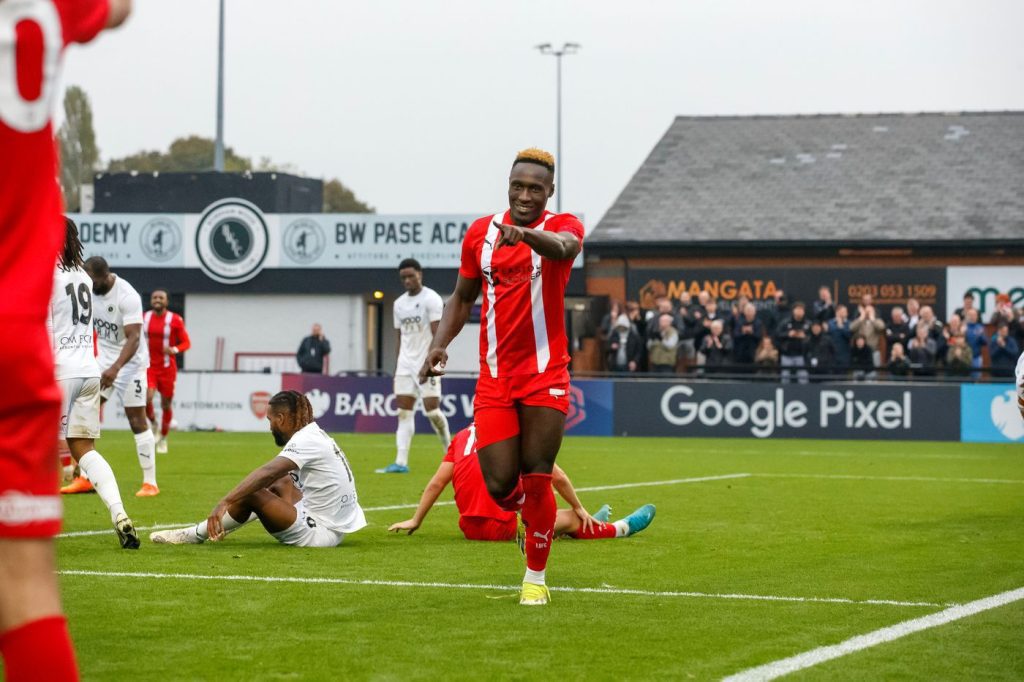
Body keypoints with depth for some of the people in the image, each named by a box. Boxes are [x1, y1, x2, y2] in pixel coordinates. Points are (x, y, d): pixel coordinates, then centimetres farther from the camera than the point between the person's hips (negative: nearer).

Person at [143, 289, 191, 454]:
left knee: (166, 404, 7)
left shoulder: (175, 320, -5)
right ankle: (154, 424, 8)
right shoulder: (143, 318, 2)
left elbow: (186, 342, -3)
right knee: (147, 398, -22)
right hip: (148, 366, 1)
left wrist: (175, 349, -22)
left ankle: (163, 438, 26)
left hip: (167, 368, -1)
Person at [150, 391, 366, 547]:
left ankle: (197, 534, 0)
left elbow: (266, 473, -28)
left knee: (250, 494, -13)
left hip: (320, 533, -10)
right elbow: (272, 476, 21)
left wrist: (225, 502, -34)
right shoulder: (318, 436, 14)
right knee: (280, 482, 22)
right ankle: (220, 526, 22)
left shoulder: (306, 441, -16)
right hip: (337, 528, 10)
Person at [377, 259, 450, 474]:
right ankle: (401, 462, -7)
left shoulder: (431, 299, -5)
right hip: (405, 365, 6)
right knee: (404, 412, -2)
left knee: (432, 409, -9)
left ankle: (449, 451, 13)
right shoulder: (399, 304, 15)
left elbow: (437, 335, -12)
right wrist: (398, 366, 15)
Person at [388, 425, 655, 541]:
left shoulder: (463, 435, 12)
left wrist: (415, 521, 16)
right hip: (501, 528, -5)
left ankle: (590, 523, 45)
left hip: (468, 526, 5)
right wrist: (579, 509, 22)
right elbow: (557, 477, 6)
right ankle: (623, 528, 33)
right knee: (569, 519, 15)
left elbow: (437, 482, 9)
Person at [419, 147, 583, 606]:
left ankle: (536, 577, 13)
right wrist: (440, 343, 1)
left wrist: (526, 235, -54)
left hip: (545, 377, -3)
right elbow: (463, 297, 18)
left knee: (536, 482, -4)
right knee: (500, 485, -5)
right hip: (495, 378, 3)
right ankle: (529, 513, 31)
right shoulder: (480, 233, 7)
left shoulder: (561, 226, -6)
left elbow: (562, 247, -32)